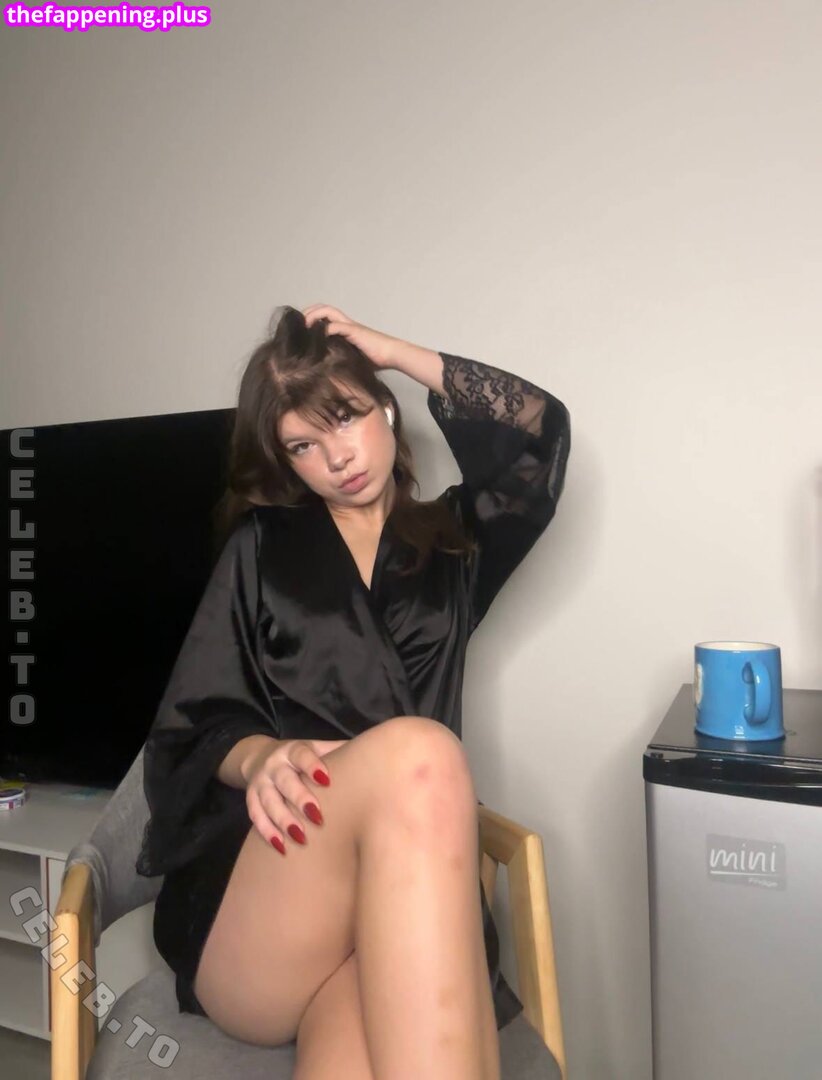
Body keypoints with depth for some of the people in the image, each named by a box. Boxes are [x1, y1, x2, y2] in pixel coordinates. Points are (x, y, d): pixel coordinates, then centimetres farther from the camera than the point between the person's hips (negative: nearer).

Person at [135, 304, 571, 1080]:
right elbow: (188, 729, 6)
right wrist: (262, 757, -18)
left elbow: (542, 427, 7)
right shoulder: (262, 546, 12)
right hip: (243, 913, 1)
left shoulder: (450, 541, 17)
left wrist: (396, 352, 11)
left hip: (410, 909, 0)